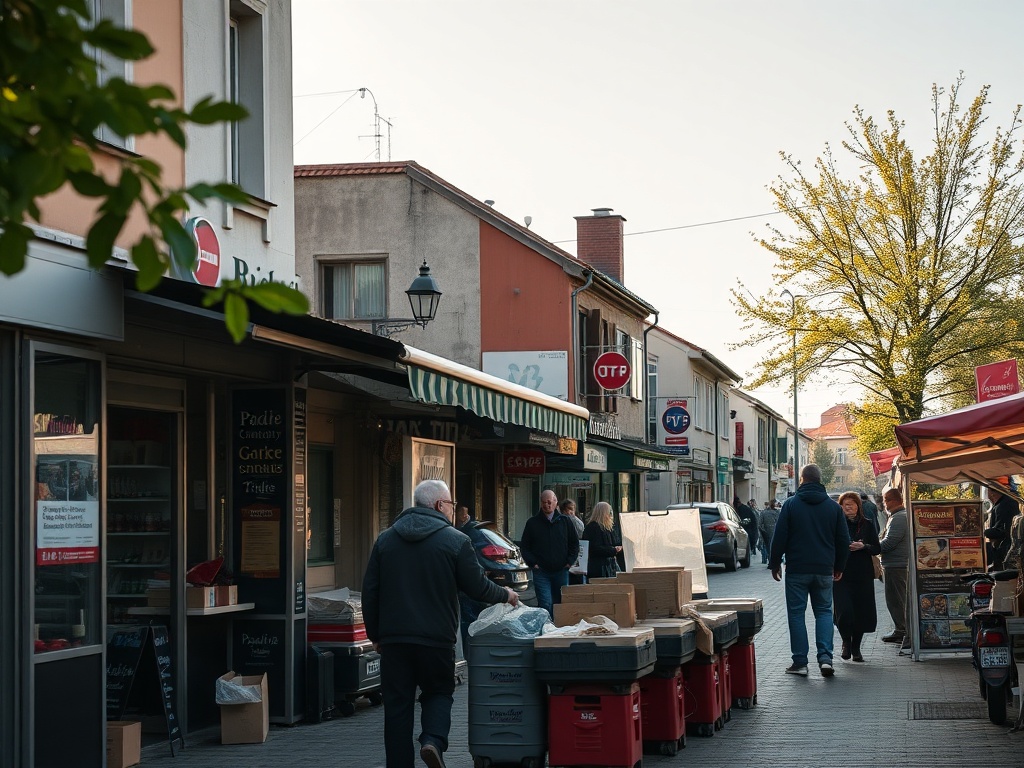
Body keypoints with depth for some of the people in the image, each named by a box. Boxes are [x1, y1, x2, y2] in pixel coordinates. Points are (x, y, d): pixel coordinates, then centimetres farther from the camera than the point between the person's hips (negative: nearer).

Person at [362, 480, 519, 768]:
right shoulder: (456, 541, -4)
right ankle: (433, 741, -11)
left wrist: (375, 634, 16)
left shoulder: (385, 539, 8)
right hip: (436, 637, -2)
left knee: (397, 704, 8)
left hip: (393, 638, 3)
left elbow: (370, 591, 8)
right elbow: (478, 587, 0)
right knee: (438, 693, 14)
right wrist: (505, 596, 19)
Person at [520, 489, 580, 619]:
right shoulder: (532, 523, 4)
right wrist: (533, 563, -4)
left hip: (561, 571, 2)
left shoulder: (565, 521, 8)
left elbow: (575, 544, 14)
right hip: (541, 572, -2)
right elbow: (524, 546, 7)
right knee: (545, 604, -12)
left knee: (560, 604, 7)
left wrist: (570, 561, 3)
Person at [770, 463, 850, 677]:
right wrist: (839, 567, 21)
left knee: (796, 613, 4)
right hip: (824, 570, 3)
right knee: (824, 611, 10)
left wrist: (775, 564, 6)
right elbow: (844, 540, 9)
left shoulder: (791, 504, -4)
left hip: (797, 569, -2)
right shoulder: (833, 507, 5)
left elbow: (779, 538, -5)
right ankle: (825, 657, -5)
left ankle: (799, 662, 2)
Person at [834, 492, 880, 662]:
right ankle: (846, 642, 15)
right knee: (844, 612, -11)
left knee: (861, 612, 3)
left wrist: (863, 546, -12)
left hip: (863, 576, 2)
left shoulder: (867, 525, 7)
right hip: (842, 575, -2)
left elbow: (877, 548, 6)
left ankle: (856, 648, 20)